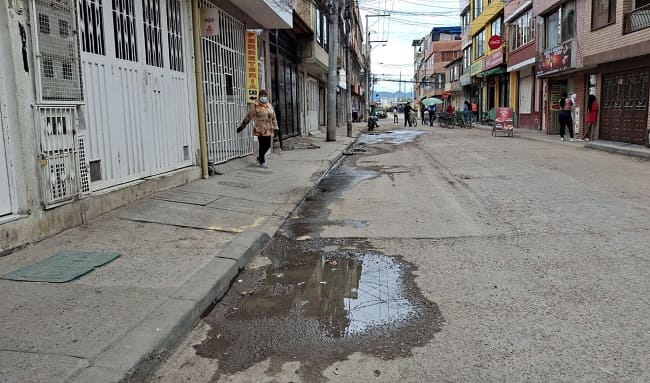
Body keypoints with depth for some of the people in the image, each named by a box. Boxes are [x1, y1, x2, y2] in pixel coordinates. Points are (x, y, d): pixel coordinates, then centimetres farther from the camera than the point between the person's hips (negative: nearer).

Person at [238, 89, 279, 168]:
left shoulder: (270, 106, 12)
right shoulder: (256, 106, -7)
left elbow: (274, 118, 19)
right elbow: (248, 116, -4)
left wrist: (275, 127, 15)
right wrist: (242, 126, -1)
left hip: (268, 130, 6)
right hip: (260, 130, -6)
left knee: (268, 145, 8)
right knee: (262, 146, -3)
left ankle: (260, 158, 32)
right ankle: (262, 162, 11)